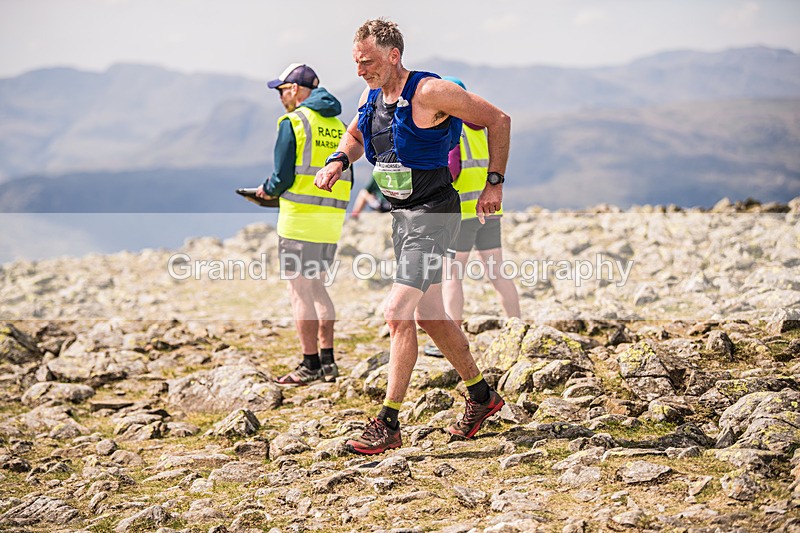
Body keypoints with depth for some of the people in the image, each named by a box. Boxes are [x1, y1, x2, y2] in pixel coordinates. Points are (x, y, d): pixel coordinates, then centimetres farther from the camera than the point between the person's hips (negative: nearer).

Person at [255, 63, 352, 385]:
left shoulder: (294, 121, -7)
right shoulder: (338, 125, 14)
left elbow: (283, 176, -12)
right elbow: (347, 180, 14)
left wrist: (267, 190, 8)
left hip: (300, 219, -7)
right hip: (332, 219, 7)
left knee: (300, 290, -1)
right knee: (317, 287, 16)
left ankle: (310, 365, 0)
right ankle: (327, 362, 15)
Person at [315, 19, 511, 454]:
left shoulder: (430, 92, -19)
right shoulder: (372, 95, 4)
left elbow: (498, 120, -12)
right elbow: (355, 136, 24)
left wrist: (494, 184, -10)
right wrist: (339, 160, 2)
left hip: (433, 216, -9)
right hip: (401, 217, 9)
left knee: (398, 314, -17)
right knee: (429, 317, 16)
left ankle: (388, 426, -11)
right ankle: (481, 395, 33)